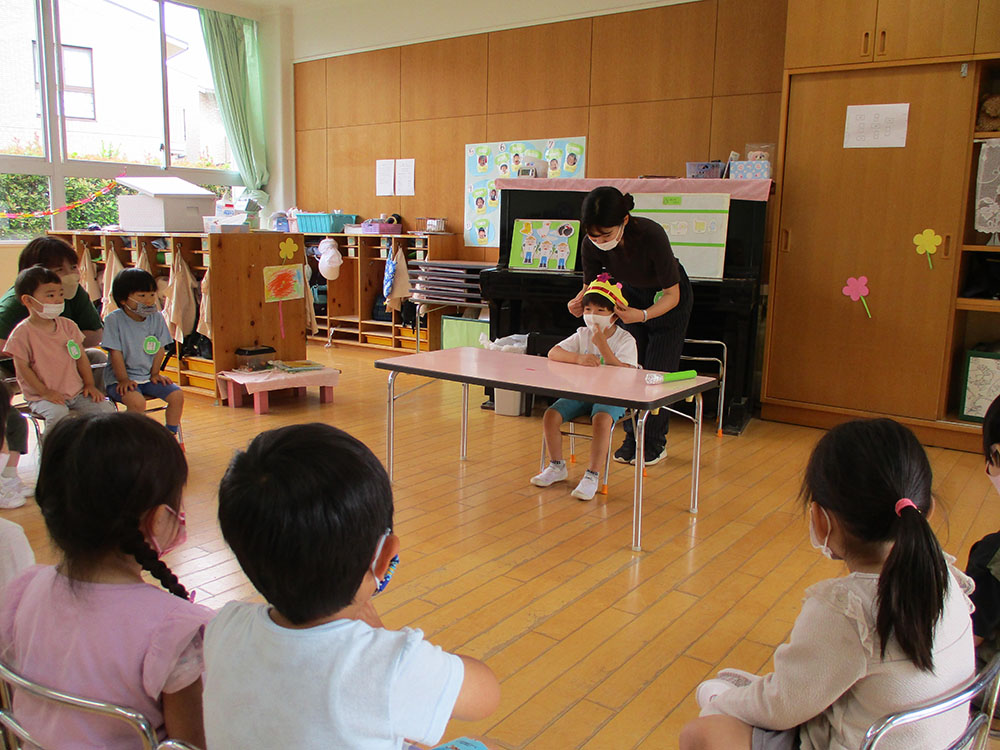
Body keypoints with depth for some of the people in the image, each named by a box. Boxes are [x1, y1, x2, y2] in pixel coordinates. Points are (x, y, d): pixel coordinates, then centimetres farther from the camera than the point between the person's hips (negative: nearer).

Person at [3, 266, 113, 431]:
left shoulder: (68, 325, 8)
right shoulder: (23, 332, -8)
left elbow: (81, 357, 12)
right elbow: (23, 368, -9)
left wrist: (89, 384, 3)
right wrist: (44, 392, -15)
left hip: (76, 392, 5)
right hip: (40, 397, -5)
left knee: (107, 409, -12)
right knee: (57, 413, -34)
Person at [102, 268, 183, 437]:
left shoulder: (156, 318, 0)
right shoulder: (114, 320, -12)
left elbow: (160, 348, 6)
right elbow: (116, 353, -13)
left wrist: (155, 373, 1)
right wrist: (123, 379, -15)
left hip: (148, 376, 5)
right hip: (121, 378, -5)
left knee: (177, 395, -11)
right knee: (137, 401, -30)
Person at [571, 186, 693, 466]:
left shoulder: (651, 235, -40)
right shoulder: (591, 245, -28)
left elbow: (672, 294, -32)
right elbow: (590, 285, -10)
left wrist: (643, 315, -49)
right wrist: (580, 302, -33)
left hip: (668, 298, -4)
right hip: (631, 293, 4)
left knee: (657, 371, -4)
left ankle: (655, 444, 10)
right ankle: (632, 438, 14)